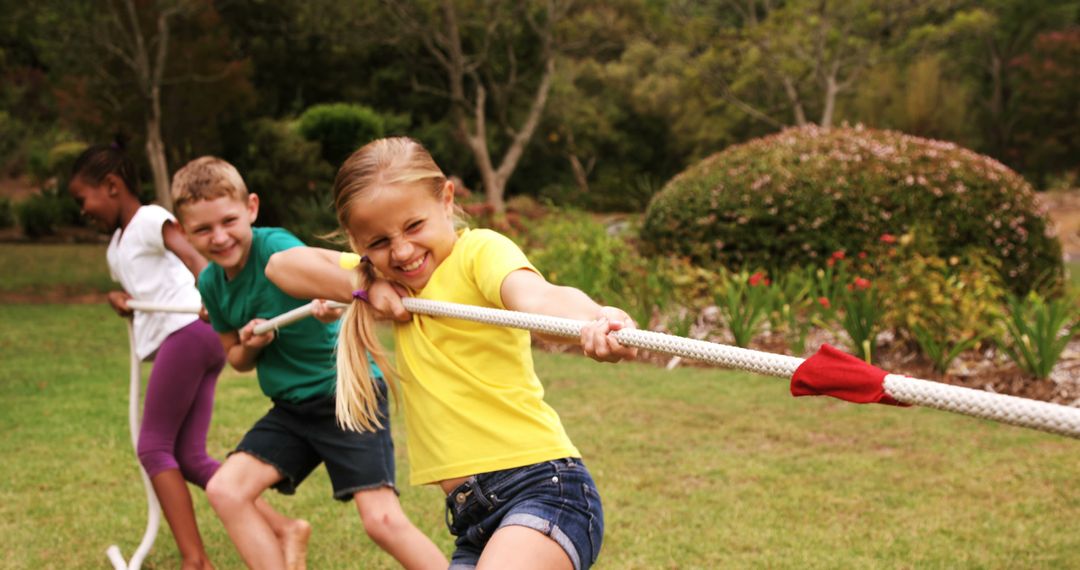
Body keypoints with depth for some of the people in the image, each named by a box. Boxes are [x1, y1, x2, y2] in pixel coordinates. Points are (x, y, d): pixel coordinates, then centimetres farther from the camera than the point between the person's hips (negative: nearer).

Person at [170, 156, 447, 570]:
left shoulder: (277, 248, -20)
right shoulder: (211, 284, 1)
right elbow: (237, 360, 13)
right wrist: (249, 345, -11)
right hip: (292, 408, 7)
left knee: (383, 520, -15)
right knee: (225, 490, -5)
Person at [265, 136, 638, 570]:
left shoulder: (480, 249, -7)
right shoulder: (395, 277, 16)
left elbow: (535, 295, -28)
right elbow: (282, 265, 16)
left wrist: (594, 321, -50)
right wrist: (367, 288, -1)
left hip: (543, 488, -8)